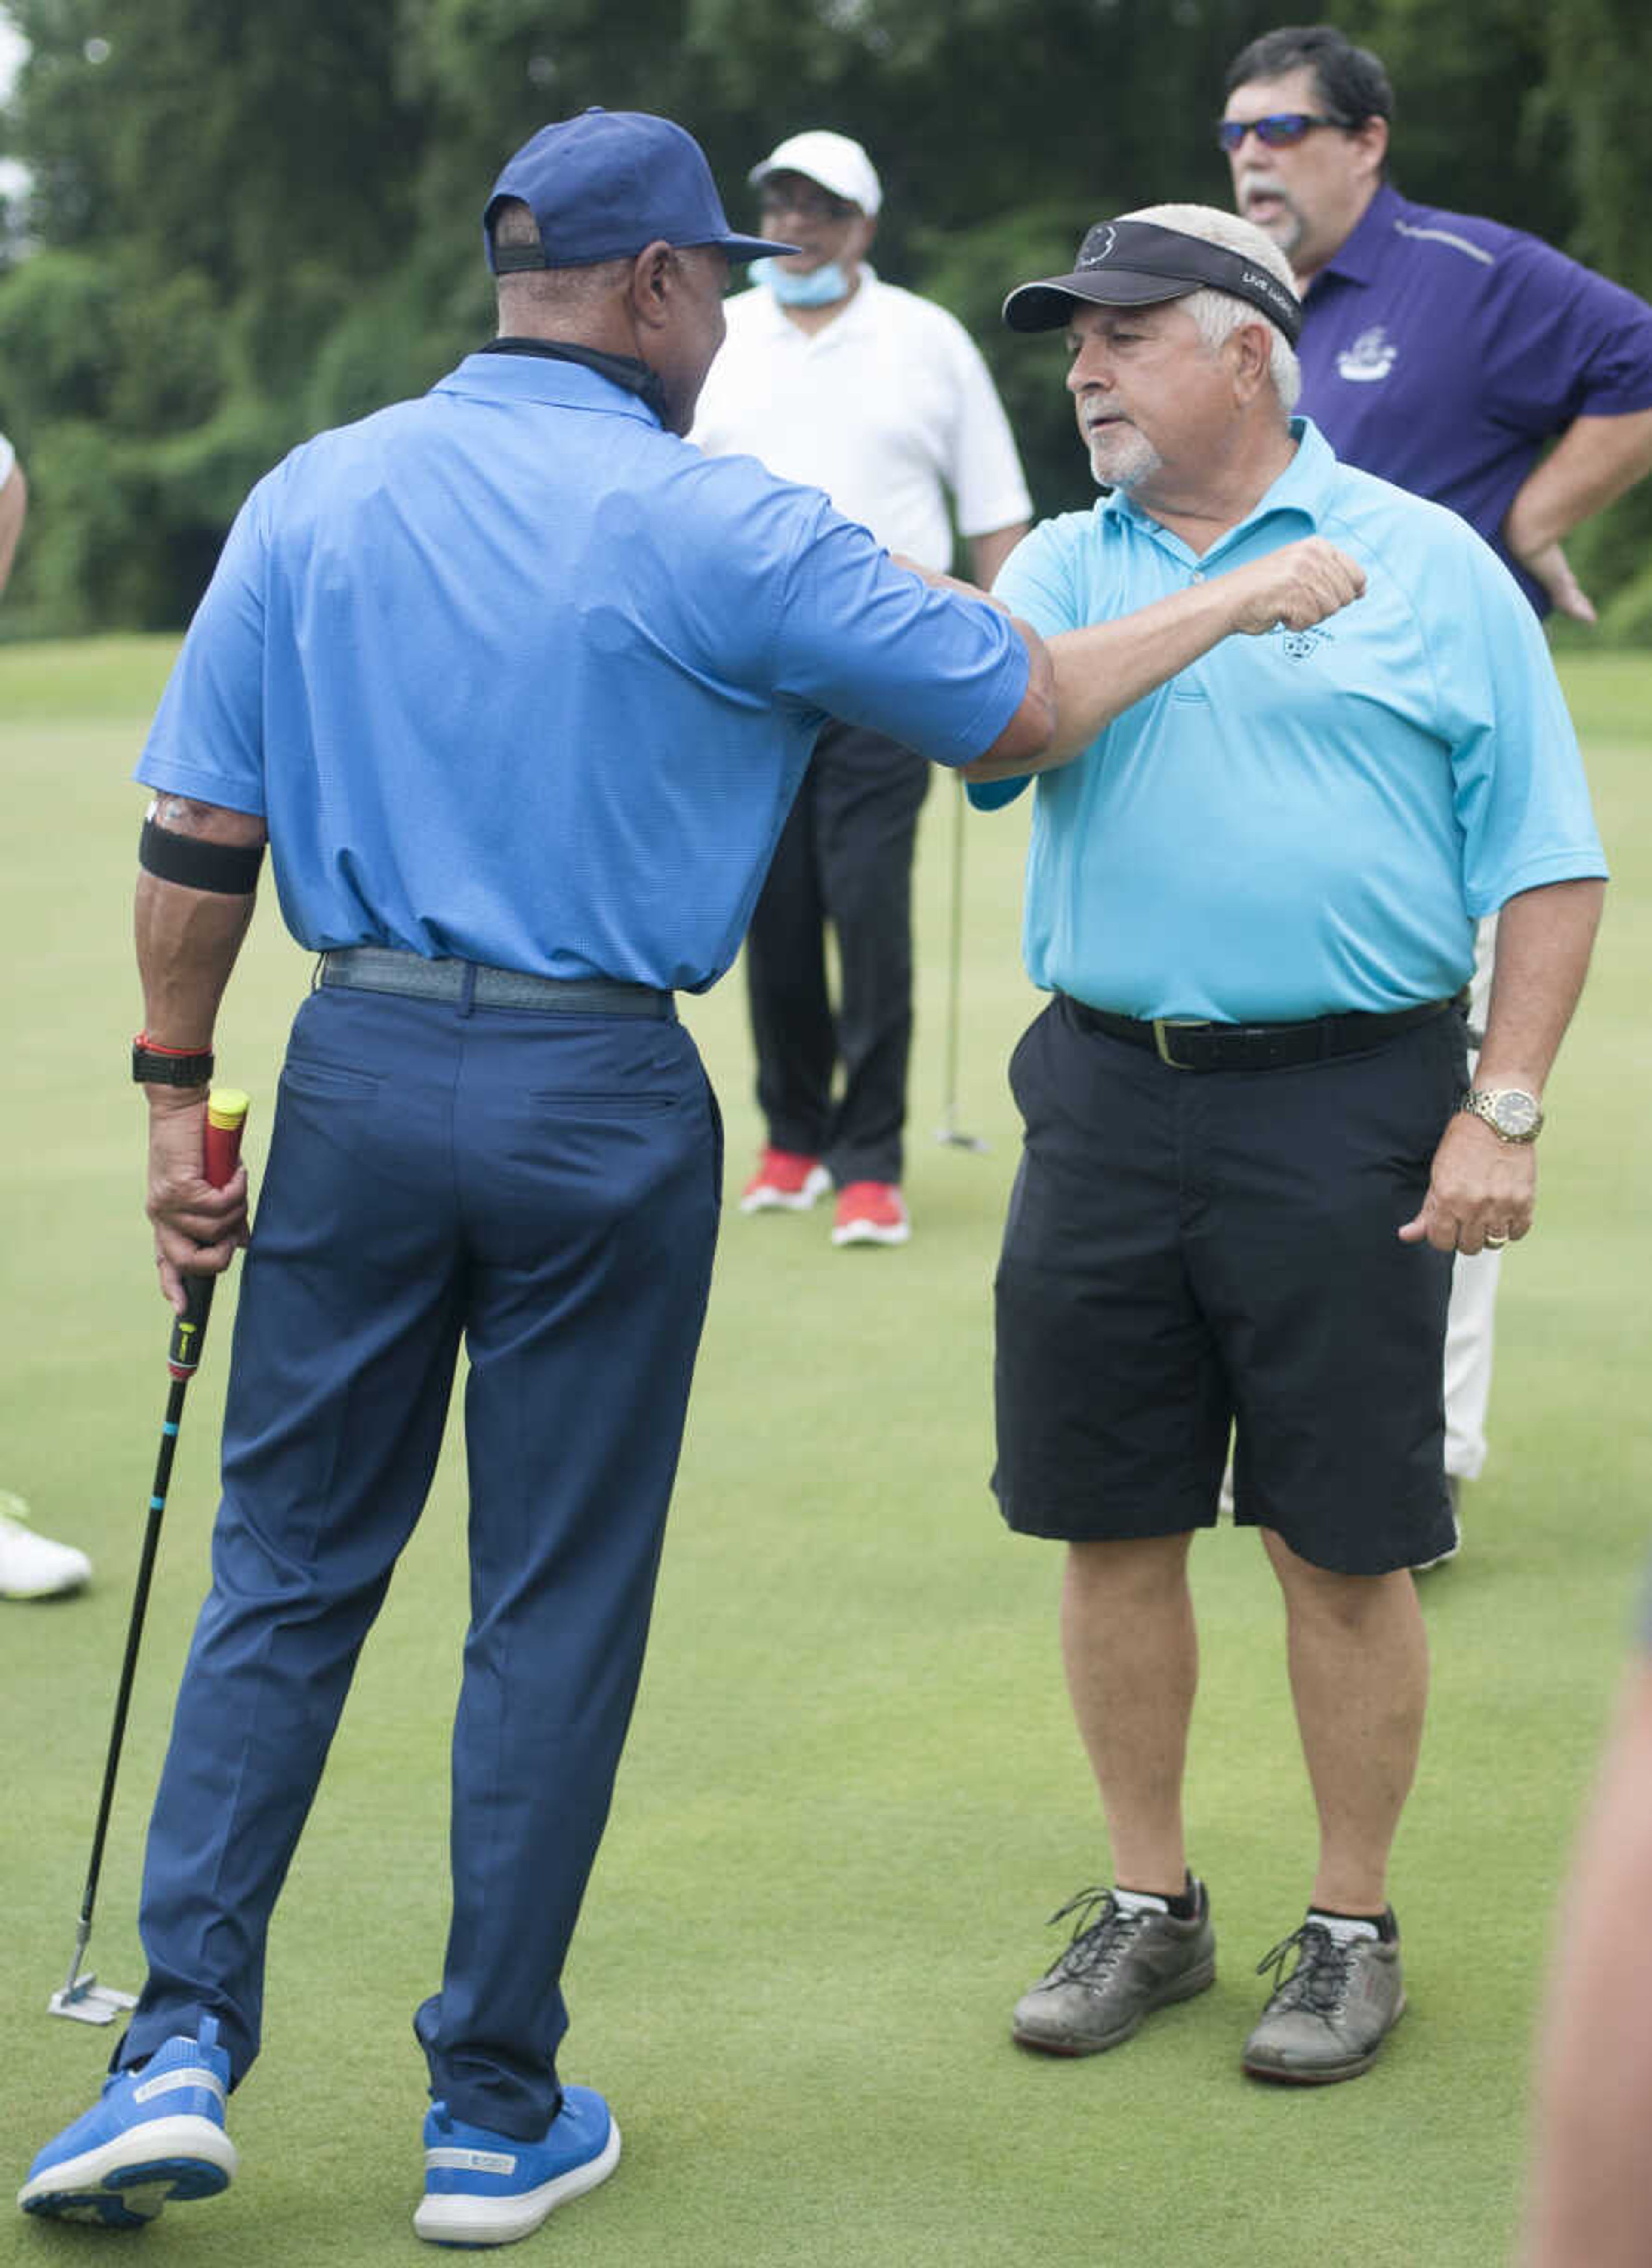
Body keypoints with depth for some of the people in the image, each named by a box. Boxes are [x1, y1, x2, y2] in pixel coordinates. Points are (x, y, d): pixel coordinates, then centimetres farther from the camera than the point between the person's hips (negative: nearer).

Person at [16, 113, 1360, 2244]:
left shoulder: (313, 496, 3)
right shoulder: (719, 532, -7)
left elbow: (196, 837, 2)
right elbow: (1023, 706, 1)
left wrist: (176, 1092, 11)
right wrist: (1237, 604, 16)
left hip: (362, 1069, 3)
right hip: (602, 1104, -3)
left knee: (284, 1568, 12)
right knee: (559, 1606, 7)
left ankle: (183, 2048, 5)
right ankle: (496, 2111, 14)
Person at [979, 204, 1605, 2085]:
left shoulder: (1424, 568, 1)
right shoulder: (1059, 570, 12)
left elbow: (1547, 864, 0)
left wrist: (1502, 1112, -8)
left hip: (1344, 1116, -3)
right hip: (1106, 1101, 4)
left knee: (1340, 1544, 2)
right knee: (1110, 1524, 9)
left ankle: (1352, 1930, 18)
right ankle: (1149, 1905, 26)